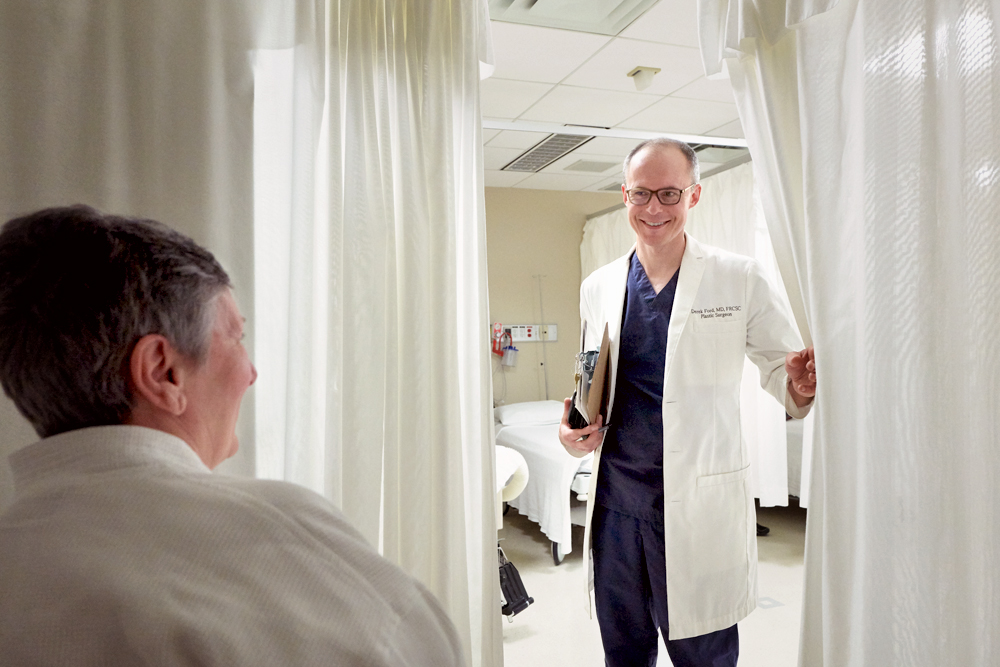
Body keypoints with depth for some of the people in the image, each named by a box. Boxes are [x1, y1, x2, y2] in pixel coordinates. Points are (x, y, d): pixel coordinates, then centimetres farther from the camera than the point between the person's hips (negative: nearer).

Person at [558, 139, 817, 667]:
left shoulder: (739, 279, -2)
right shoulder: (597, 287, 7)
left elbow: (779, 363, 3)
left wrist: (799, 386, -21)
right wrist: (577, 431, -3)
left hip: (698, 502, -3)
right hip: (615, 498, 4)